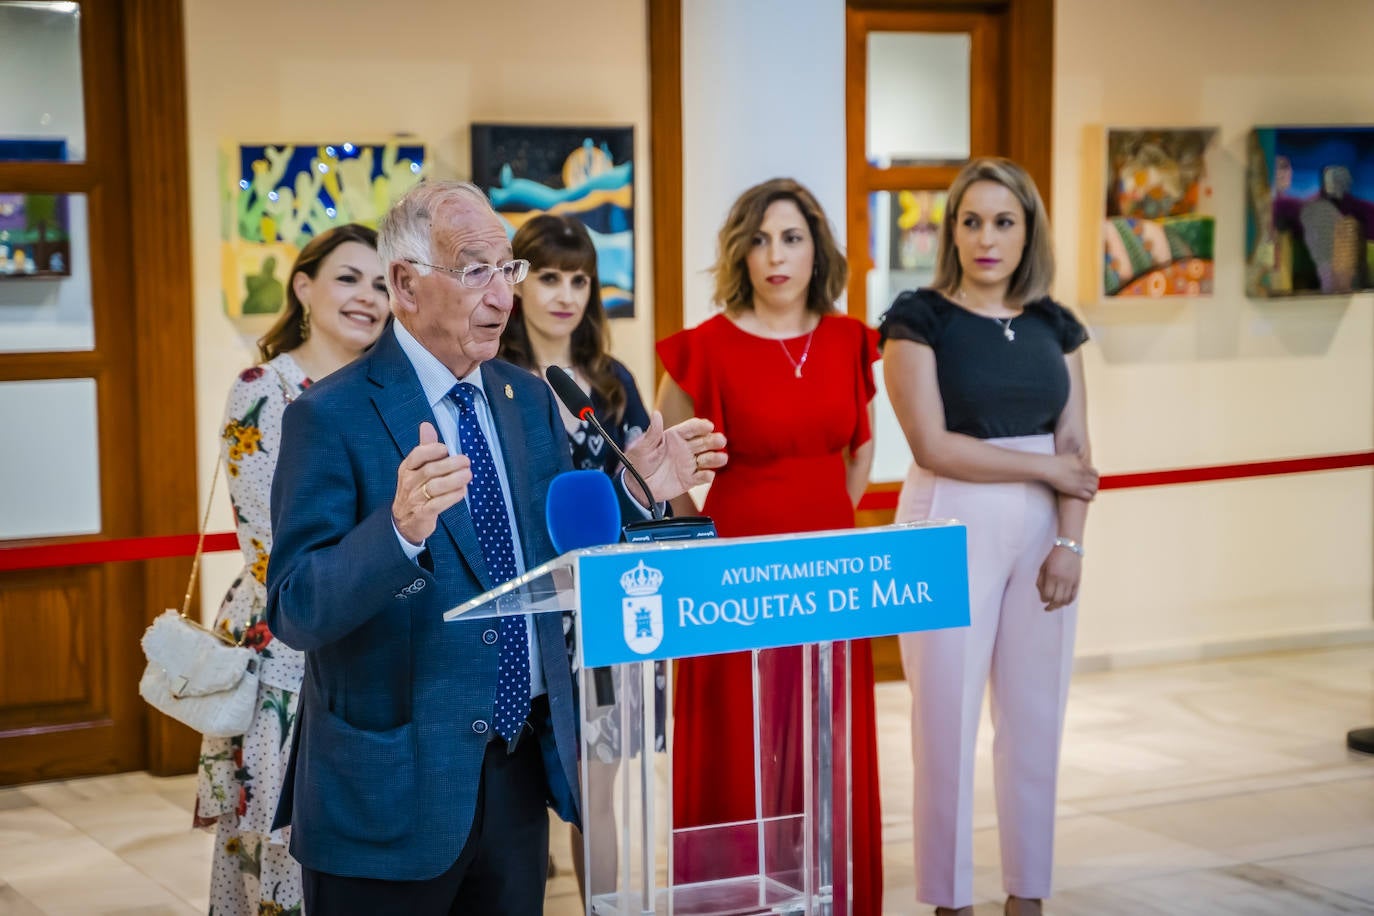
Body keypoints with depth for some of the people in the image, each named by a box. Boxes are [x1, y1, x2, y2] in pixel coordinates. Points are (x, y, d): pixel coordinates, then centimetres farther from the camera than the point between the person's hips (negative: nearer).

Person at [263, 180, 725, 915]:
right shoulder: (332, 417, -12)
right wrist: (399, 529, -35)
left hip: (521, 773, 6)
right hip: (394, 787, -6)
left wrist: (635, 491, -1)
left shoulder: (528, 400, 9)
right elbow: (295, 609, -19)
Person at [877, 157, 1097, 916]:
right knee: (947, 718, -1)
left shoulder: (1054, 326, 9)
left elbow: (1075, 449, 5)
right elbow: (933, 445, -13)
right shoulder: (920, 319, -5)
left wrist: (1070, 543, -8)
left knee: (1035, 718, 8)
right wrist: (1044, 468, -9)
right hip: (952, 530, -4)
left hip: (1042, 535, 4)